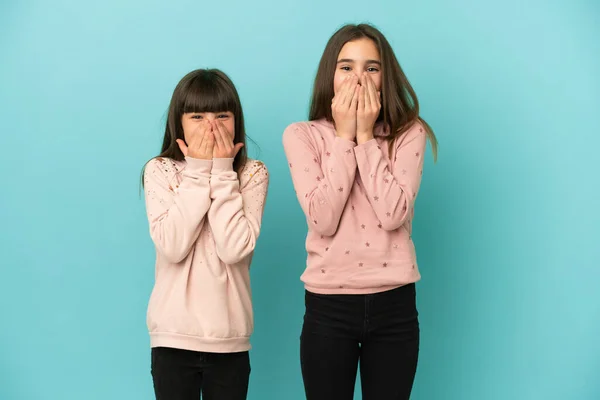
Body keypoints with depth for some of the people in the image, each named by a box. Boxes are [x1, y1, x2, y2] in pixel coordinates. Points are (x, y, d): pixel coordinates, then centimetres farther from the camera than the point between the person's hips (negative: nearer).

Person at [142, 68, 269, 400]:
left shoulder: (253, 174, -2)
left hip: (229, 336, 1)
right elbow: (172, 247, -17)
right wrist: (198, 172, -16)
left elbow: (235, 249, -17)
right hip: (174, 334, 0)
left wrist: (222, 173, -15)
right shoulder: (159, 171, -3)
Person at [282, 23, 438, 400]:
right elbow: (323, 220, -15)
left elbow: (394, 215, -16)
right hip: (328, 306, 0)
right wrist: (344, 136, -13)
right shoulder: (302, 135, -2)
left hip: (394, 304, 1)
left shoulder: (409, 133, -2)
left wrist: (366, 136, -13)